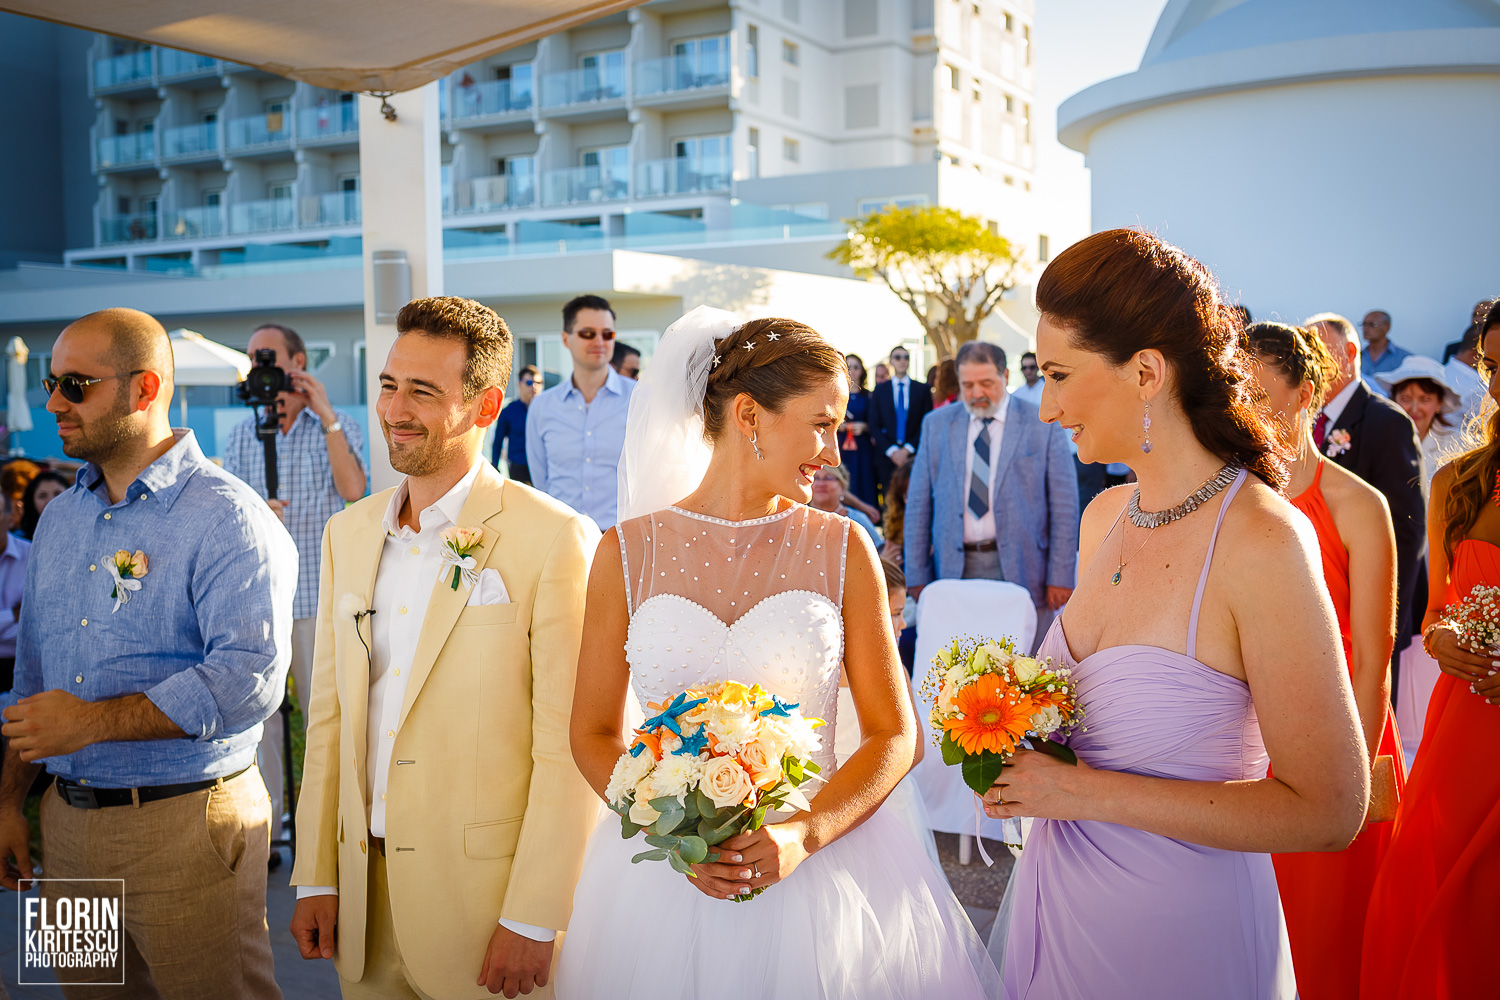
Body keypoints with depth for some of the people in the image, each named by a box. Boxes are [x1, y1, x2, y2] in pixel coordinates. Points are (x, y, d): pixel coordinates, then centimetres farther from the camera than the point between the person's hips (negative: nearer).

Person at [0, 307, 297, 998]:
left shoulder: (228, 518, -13)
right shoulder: (60, 519, 12)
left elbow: (248, 678, -24)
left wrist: (91, 720, -23)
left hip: (187, 824, -7)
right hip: (68, 823, 7)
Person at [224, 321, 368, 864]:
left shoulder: (338, 427, 5)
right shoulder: (241, 434, 12)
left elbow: (352, 490, -13)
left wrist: (326, 416, -14)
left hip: (319, 592, -2)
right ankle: (261, 833, 12)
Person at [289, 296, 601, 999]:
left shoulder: (556, 540, -14)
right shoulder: (347, 533, 7)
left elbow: (569, 749, -15)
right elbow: (331, 716, 10)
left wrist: (532, 922, -14)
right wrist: (315, 879, 8)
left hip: (488, 895, -5)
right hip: (364, 892, 6)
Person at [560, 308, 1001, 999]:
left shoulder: (841, 548, -2)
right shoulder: (628, 552, -2)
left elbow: (894, 734, -1)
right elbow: (594, 734, 2)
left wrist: (804, 835, -15)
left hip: (816, 872, 0)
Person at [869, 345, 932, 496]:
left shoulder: (922, 390, 9)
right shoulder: (880, 390, 11)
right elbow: (875, 425, 5)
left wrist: (907, 449, -7)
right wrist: (891, 451, -7)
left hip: (914, 455, -1)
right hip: (887, 456, 1)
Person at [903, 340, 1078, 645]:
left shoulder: (1043, 424, 2)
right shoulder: (936, 425, 10)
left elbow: (1064, 505, 1)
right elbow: (918, 504, 10)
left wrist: (1060, 577, -4)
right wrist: (917, 577, 5)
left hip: (1021, 569, -2)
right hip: (956, 569, 2)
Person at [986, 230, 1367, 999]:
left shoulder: (1264, 541, -21)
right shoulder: (1104, 517, 2)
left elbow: (1328, 812, -21)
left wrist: (1088, 791, -21)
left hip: (1176, 930, -6)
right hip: (1058, 899, 7)